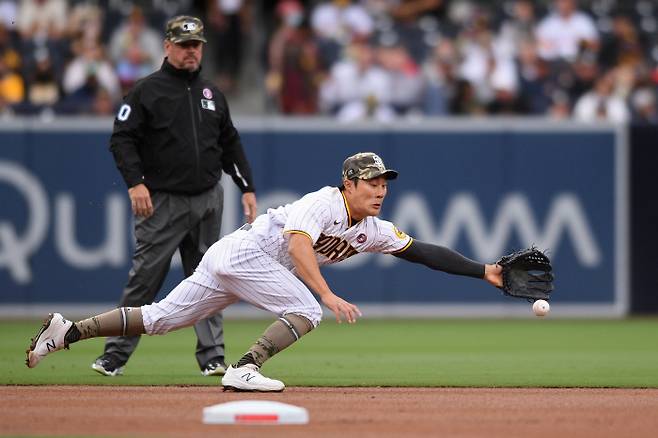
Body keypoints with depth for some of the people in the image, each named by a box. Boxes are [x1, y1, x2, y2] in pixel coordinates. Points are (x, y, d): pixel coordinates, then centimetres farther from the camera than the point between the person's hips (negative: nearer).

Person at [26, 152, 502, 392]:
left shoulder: (373, 231, 9)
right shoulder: (325, 202, -16)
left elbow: (423, 252, 9)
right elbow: (299, 245, -30)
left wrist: (482, 271, 4)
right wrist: (328, 295, -40)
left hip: (227, 261, 8)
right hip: (243, 252, -8)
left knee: (160, 318, 8)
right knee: (306, 311, -15)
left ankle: (68, 331, 7)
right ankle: (244, 371, -21)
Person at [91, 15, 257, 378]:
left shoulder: (212, 95, 16)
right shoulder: (146, 91, -1)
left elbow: (230, 145, 21)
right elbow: (122, 139, -7)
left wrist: (247, 188, 13)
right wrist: (135, 182, -19)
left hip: (208, 200, 5)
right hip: (162, 202, -5)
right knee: (145, 277, -7)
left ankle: (212, 357, 8)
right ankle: (115, 356, -1)